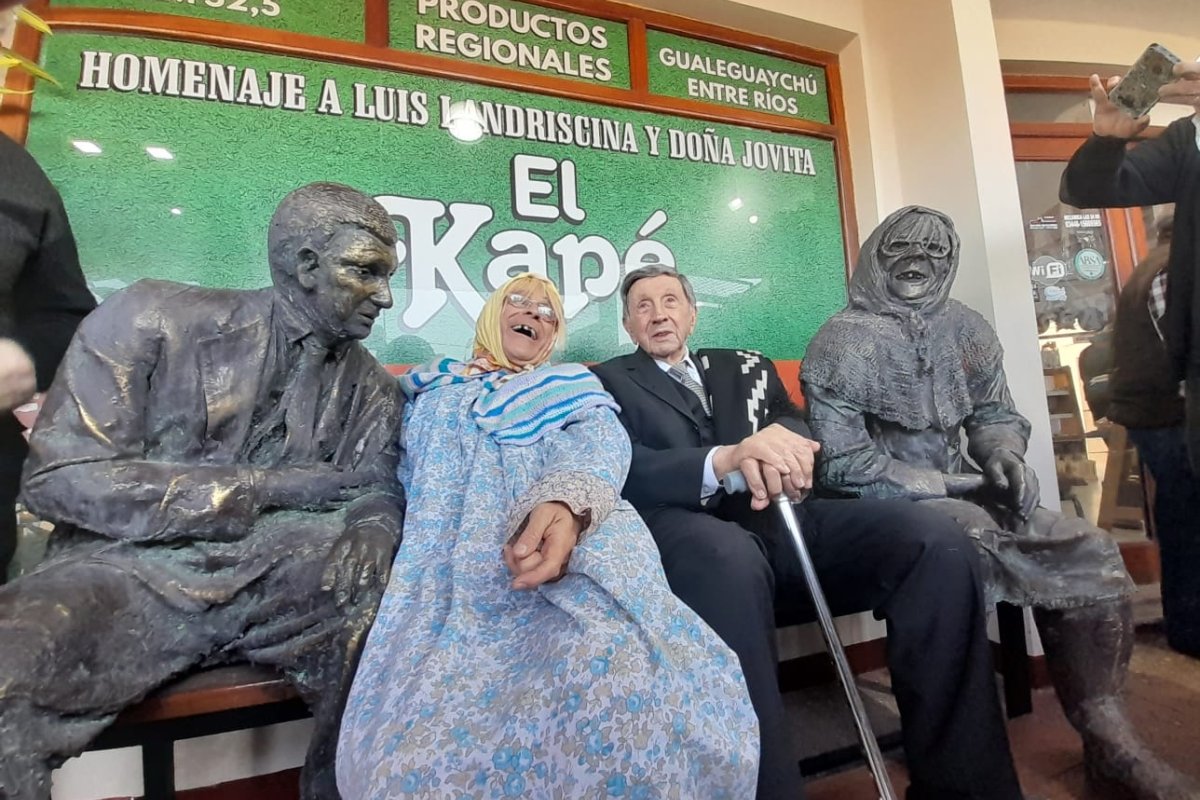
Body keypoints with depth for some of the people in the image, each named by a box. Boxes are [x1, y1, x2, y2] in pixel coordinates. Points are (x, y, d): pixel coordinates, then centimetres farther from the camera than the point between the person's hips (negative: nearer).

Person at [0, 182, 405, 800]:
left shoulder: (369, 387, 9)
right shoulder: (154, 319, -3)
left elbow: (381, 491, 4)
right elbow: (60, 477, -7)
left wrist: (375, 528, -22)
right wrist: (263, 487, -14)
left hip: (272, 580, 4)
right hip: (136, 568, -3)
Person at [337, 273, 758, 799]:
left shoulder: (572, 385, 23)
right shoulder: (435, 387, 29)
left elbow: (603, 445, 1)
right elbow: (406, 473, 20)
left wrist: (567, 502, -23)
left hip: (575, 540, 0)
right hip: (455, 564, 1)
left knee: (615, 667, -34)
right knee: (412, 737, -30)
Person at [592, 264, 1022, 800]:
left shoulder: (747, 366, 27)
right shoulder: (609, 382, 14)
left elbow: (799, 429, 11)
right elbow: (625, 471, -5)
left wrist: (782, 447, -17)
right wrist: (725, 461, -24)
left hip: (777, 517, 5)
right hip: (691, 532, -4)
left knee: (934, 540, -18)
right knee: (731, 555, -39)